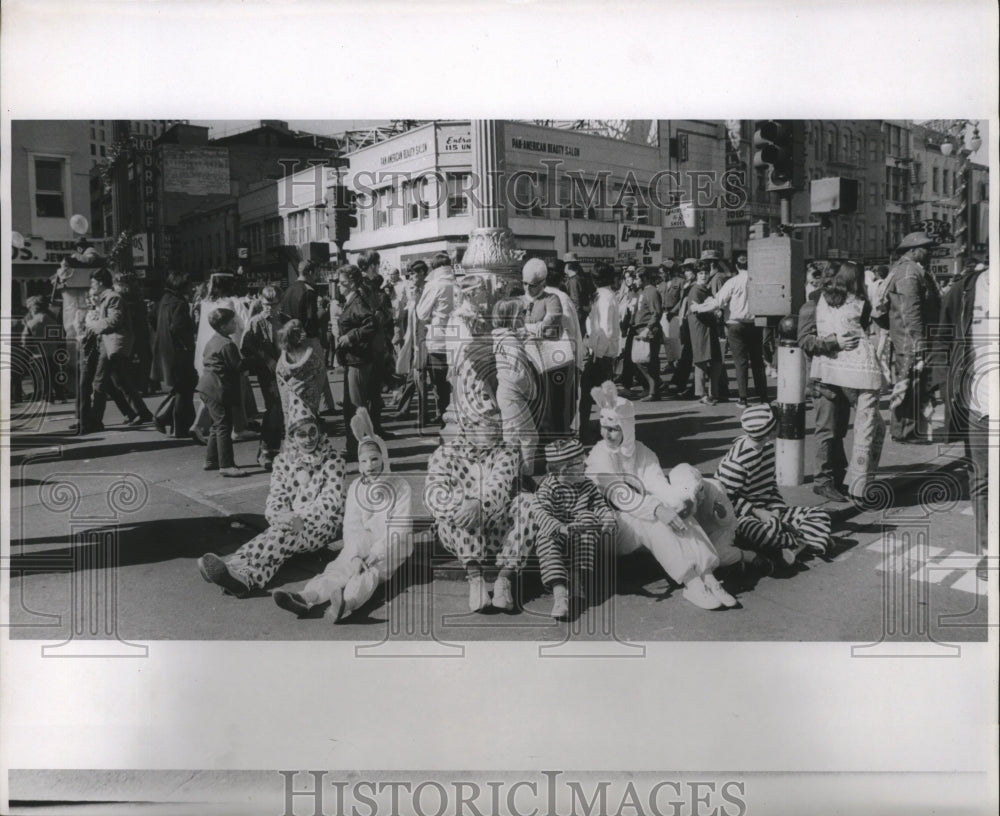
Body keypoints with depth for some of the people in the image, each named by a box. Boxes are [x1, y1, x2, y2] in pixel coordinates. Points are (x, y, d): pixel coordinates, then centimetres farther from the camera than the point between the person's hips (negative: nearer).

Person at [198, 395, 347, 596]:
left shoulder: (332, 459, -3)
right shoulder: (283, 461, 8)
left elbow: (331, 501, -10)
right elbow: (275, 501, 3)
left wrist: (301, 518, -23)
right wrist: (282, 517, -21)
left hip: (325, 523, -4)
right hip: (291, 521, 4)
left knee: (286, 534, -34)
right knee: (279, 534, -31)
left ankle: (243, 574, -59)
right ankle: (244, 576, -58)